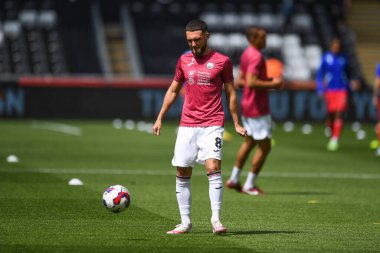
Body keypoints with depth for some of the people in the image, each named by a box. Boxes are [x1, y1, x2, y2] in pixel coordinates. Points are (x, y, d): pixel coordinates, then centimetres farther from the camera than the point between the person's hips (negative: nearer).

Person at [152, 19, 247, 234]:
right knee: (182, 173, 3)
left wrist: (236, 124, 5)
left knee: (213, 167, -19)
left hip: (212, 124, -4)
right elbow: (173, 90, 19)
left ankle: (216, 220, -16)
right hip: (187, 125, 4)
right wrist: (160, 118, 15)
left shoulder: (222, 61, 1)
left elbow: (230, 93, 6)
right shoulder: (184, 61, 11)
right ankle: (185, 223, 11)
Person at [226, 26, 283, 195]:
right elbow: (251, 82, -28)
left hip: (247, 106, 10)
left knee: (249, 142, 21)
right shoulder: (256, 57, -19)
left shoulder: (246, 54, 12)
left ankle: (234, 179, 25)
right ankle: (249, 185, 2)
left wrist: (267, 82, 16)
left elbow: (239, 82, 17)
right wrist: (271, 84, -18)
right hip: (258, 109, -10)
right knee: (264, 146, -2)